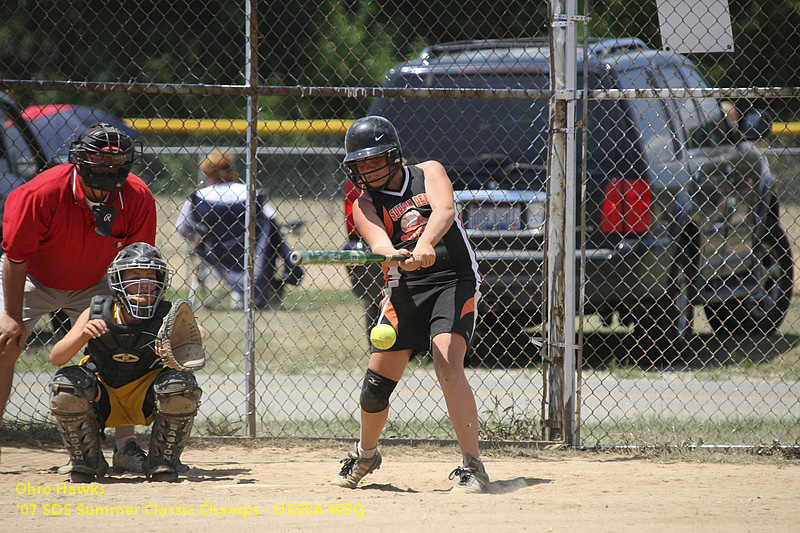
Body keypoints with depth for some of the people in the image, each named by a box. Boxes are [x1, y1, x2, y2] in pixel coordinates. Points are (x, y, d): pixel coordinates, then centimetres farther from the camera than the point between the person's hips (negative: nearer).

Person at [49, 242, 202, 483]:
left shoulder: (166, 316, -16)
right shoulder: (96, 314, -15)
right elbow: (56, 358, -19)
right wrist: (82, 335, -38)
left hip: (145, 399, -1)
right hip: (103, 401, 1)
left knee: (181, 384, -30)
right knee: (65, 384, -27)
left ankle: (162, 462, -5)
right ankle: (86, 461, -2)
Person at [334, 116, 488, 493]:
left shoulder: (428, 173, 6)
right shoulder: (365, 205, 6)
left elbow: (444, 210, -15)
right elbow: (379, 243, -15)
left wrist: (425, 242, -36)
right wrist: (398, 257, -39)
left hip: (454, 281, -3)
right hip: (405, 289, 3)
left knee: (448, 365, -23)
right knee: (377, 382, 1)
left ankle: (472, 466, -21)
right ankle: (365, 454, 31)